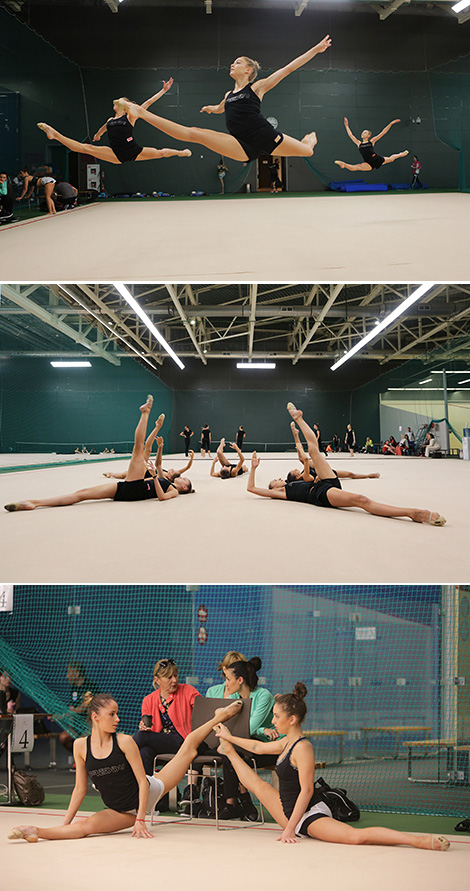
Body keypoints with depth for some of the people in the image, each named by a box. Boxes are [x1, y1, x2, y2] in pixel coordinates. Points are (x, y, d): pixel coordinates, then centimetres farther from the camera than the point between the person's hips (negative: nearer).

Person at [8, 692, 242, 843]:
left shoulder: (124, 742, -16)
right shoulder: (81, 746, -9)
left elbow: (142, 782, -15)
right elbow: (80, 789, -2)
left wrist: (141, 819, -20)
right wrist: (65, 823, -6)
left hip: (148, 791, -1)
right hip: (123, 811, 1)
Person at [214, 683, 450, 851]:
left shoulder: (302, 747, -18)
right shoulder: (286, 743, 13)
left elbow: (306, 790, -22)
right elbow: (258, 747, 35)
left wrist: (290, 829, -22)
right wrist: (231, 738, 45)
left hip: (310, 816, -10)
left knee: (357, 835, -28)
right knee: (257, 783, 18)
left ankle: (421, 841, -36)